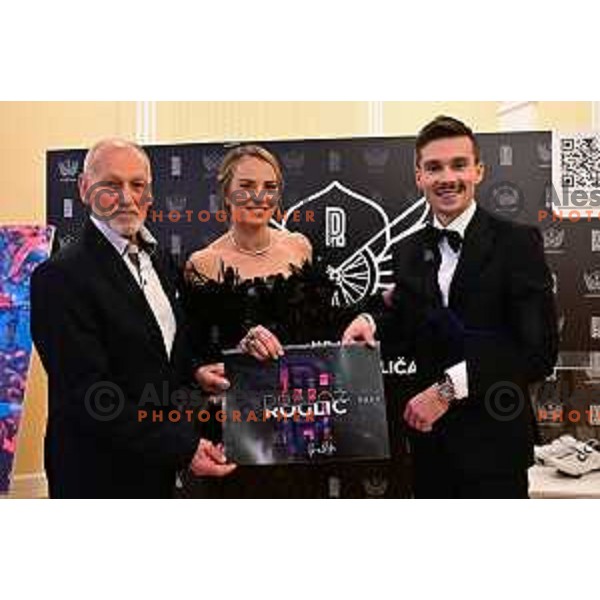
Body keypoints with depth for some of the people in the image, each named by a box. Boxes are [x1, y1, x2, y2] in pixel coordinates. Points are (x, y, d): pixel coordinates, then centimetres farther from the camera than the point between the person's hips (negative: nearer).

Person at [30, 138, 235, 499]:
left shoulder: (157, 259, 8)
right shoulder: (62, 276, -18)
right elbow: (88, 395, -21)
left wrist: (198, 372, -2)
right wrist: (182, 447, -21)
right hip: (101, 476, -7)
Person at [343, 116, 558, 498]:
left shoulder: (518, 243, -10)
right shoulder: (408, 252, 7)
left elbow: (539, 351, -16)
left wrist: (451, 386, -21)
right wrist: (373, 322, -8)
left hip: (492, 437, -4)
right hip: (429, 434, 5)